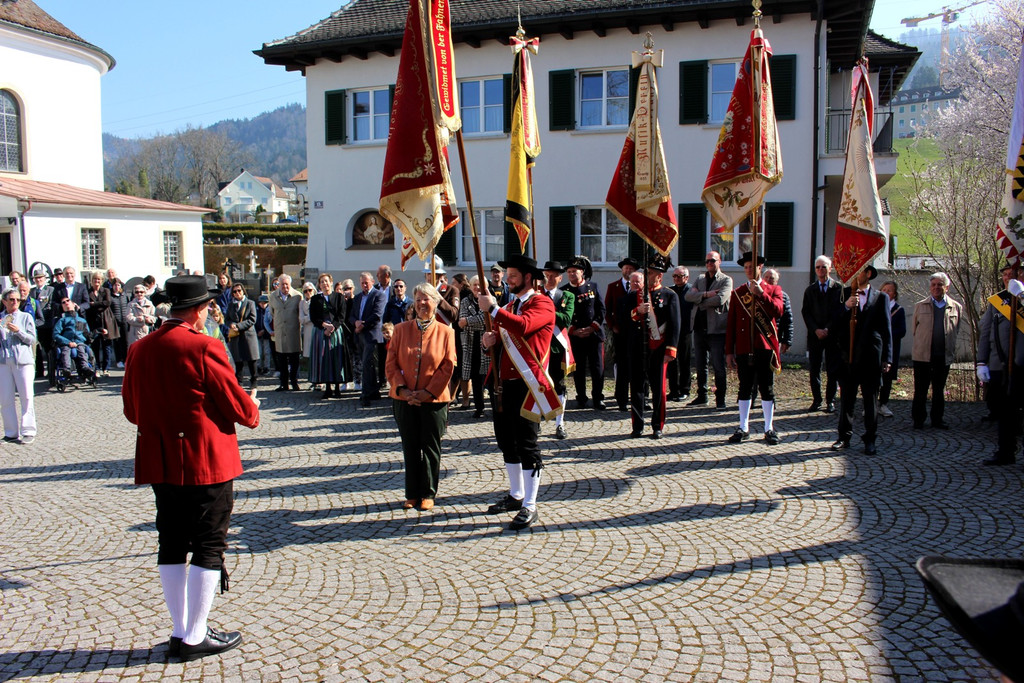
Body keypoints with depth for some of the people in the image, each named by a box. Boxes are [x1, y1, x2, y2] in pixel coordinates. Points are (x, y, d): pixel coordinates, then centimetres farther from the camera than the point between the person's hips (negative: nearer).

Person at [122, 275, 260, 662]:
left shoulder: (139, 349, 4)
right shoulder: (204, 348, -16)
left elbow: (131, 409, 11)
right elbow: (237, 405, -12)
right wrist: (252, 411, 10)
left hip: (160, 463, 7)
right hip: (206, 461, -7)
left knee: (172, 545, 14)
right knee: (209, 547, 4)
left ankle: (180, 632, 24)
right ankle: (196, 638, 10)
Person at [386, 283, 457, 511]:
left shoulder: (446, 332, 0)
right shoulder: (401, 329, 4)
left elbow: (448, 366, -4)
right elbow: (391, 364, 2)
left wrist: (429, 392, -12)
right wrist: (402, 389, -11)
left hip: (434, 400, -2)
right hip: (404, 399, 2)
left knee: (431, 448, 5)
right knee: (410, 448, 9)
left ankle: (428, 493, 18)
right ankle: (412, 494, 20)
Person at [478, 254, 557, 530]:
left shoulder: (542, 304, -7)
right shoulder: (509, 305, 19)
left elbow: (522, 326, -27)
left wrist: (492, 308, -20)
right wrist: (491, 339, -1)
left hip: (525, 385, -8)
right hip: (501, 383, 9)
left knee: (526, 446, -5)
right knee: (507, 442, 15)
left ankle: (529, 507, 2)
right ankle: (516, 495, 30)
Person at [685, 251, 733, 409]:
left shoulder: (726, 280, 0)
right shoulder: (700, 280, 17)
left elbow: (720, 299, -17)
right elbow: (688, 296, 0)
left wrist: (699, 301, -6)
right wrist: (706, 294, -14)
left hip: (716, 329, -5)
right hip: (700, 328, 6)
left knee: (718, 366, -3)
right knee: (701, 366, 12)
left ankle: (720, 399, 4)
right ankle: (702, 396, 21)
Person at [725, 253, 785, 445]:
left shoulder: (773, 290, 6)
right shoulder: (737, 292, 10)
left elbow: (778, 310, -14)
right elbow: (731, 324, 8)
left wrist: (761, 293, -22)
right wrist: (729, 351, 3)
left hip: (765, 347, -2)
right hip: (744, 348, 2)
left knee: (767, 389, 3)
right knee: (745, 389, 7)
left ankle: (769, 429, 11)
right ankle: (743, 428, 15)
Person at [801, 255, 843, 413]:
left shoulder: (839, 288, 1)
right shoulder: (810, 290, 9)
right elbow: (805, 313, 4)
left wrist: (829, 329, -11)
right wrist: (816, 330, -9)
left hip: (833, 335, -2)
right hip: (814, 335, 2)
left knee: (832, 370, 2)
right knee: (814, 370, 4)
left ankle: (830, 401, 9)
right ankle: (816, 400, 12)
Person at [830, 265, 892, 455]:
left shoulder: (881, 298, 5)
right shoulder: (845, 294, 7)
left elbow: (886, 329, 4)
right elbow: (834, 324, 1)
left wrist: (887, 358, -2)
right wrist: (846, 307, -17)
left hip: (871, 356, -1)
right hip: (848, 354, 1)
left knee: (871, 400, 5)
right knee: (846, 399, 8)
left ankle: (870, 440, 13)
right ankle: (844, 437, 17)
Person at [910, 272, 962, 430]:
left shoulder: (956, 307, 5)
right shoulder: (920, 306, 4)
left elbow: (956, 331, 12)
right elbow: (913, 329, 11)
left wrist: (950, 349, 9)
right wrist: (920, 345, 8)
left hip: (944, 356, 1)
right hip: (922, 355, -1)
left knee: (939, 390, 11)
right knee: (920, 390, 3)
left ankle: (937, 420, 19)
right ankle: (918, 420, 11)